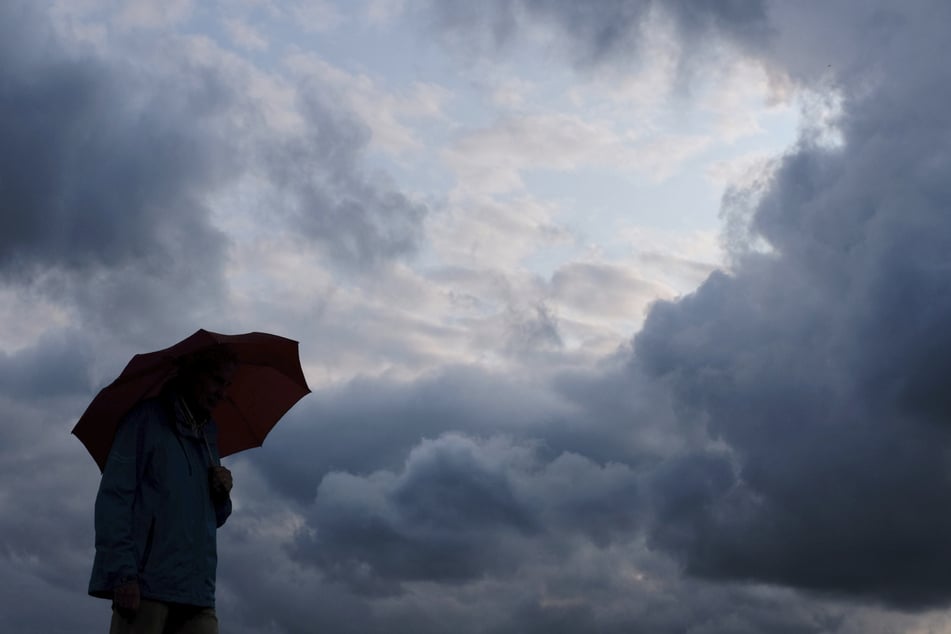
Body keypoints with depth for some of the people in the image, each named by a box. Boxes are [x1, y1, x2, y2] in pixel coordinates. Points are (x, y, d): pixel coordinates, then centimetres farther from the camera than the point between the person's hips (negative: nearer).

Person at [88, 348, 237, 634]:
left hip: (198, 592, 5)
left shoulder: (209, 435, 19)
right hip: (145, 587, -5)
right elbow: (113, 497, -8)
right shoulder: (148, 418, 2)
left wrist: (222, 495, 2)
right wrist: (123, 574, -17)